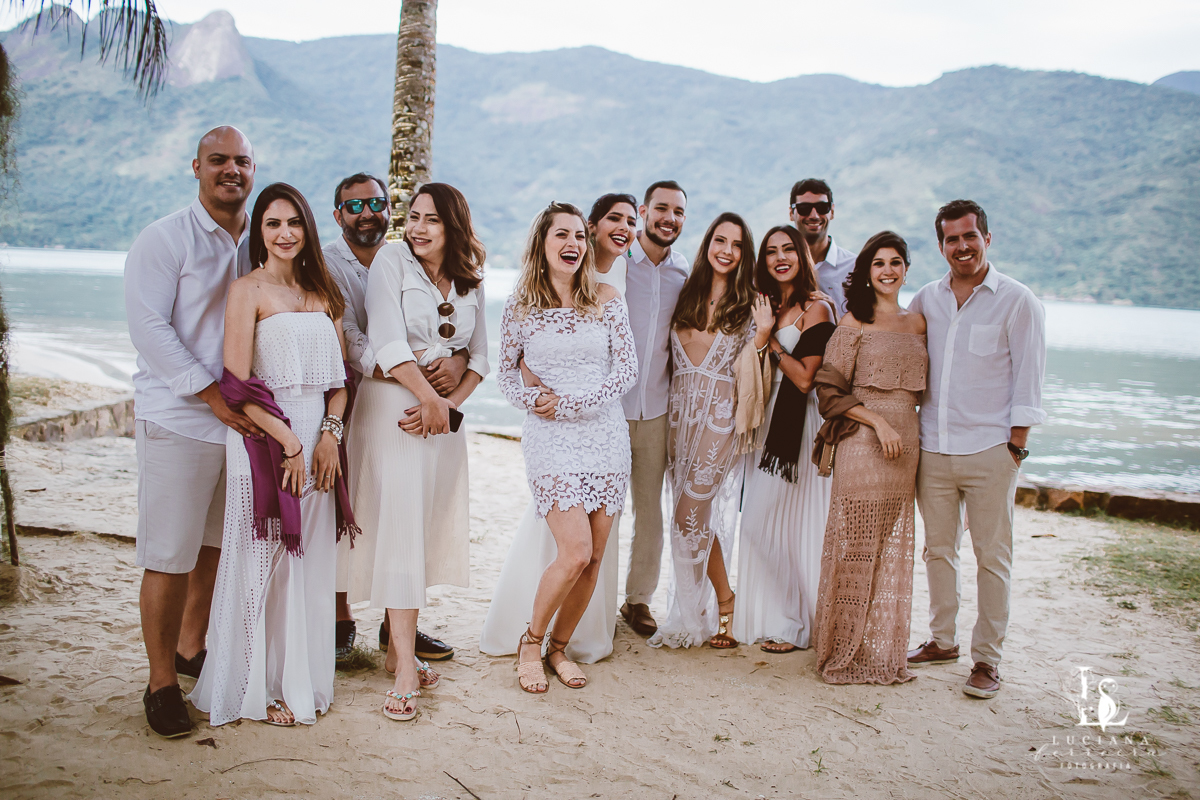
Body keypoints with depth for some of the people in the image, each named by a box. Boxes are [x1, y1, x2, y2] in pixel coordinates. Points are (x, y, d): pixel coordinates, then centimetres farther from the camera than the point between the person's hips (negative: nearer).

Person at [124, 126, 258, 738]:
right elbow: (149, 327, -12)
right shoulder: (164, 239, -4)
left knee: (218, 546, 14)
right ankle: (162, 683, 10)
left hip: (244, 419, 5)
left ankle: (191, 649, 32)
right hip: (178, 421, -5)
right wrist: (215, 398, -17)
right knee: (170, 556, -2)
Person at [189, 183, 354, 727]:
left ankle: (303, 678, 24)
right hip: (265, 439, -5)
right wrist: (288, 441, -15)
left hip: (319, 441, 5)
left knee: (311, 559, 10)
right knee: (265, 562, 1)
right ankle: (260, 689, 15)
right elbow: (237, 385, -11)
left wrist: (329, 434, -4)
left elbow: (339, 375, 11)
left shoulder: (322, 291, 13)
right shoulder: (248, 291, -4)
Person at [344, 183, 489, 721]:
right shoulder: (391, 261, -3)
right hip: (394, 408, -5)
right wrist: (430, 398, -14)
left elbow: (478, 355, 11)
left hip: (446, 415, 5)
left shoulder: (470, 281, 11)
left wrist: (450, 403, -5)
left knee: (431, 530, 7)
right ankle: (405, 669, -7)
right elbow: (388, 343, -13)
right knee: (400, 529, -9)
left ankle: (398, 649, 19)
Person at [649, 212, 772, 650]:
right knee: (692, 514, 6)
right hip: (682, 413, 4)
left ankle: (724, 604, 10)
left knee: (692, 514, -8)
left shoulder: (751, 306, 0)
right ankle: (700, 611, 18)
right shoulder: (687, 297, 10)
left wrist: (760, 338, -17)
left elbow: (748, 373, -4)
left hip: (720, 416, -4)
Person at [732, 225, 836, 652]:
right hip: (767, 420, 7)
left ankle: (796, 624, 9)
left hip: (799, 422, -7)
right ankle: (769, 617, 21)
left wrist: (770, 340, -11)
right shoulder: (767, 307, 14)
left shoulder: (815, 309, -7)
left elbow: (805, 378, -15)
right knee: (762, 518, 9)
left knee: (793, 519, -3)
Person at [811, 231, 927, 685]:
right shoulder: (855, 323, -1)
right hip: (862, 443, -5)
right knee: (856, 548, -2)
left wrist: (906, 430, 7)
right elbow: (829, 389, -6)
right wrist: (878, 422, -13)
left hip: (907, 443, 5)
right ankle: (847, 652, 10)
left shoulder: (918, 324, 14)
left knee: (893, 550, 9)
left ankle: (884, 649, 21)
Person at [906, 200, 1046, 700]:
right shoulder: (925, 300, 10)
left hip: (989, 451, -4)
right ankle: (943, 640, 27)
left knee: (992, 556, 1)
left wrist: (1016, 446, -7)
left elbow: (1028, 380, -3)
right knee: (937, 549, 12)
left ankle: (987, 658, 11)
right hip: (931, 448, 4)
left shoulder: (1018, 301, -2)